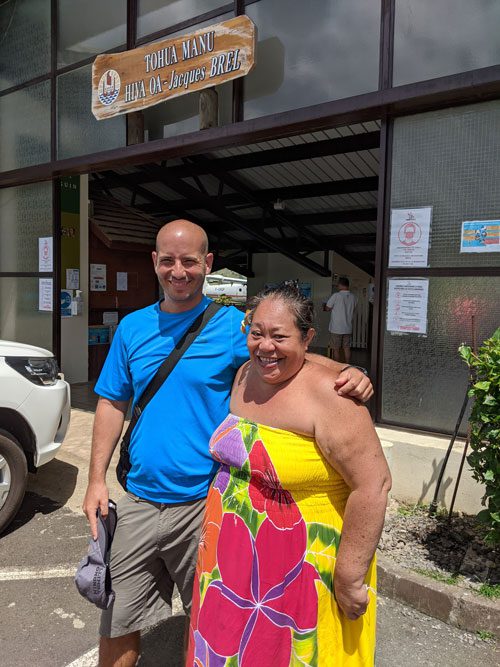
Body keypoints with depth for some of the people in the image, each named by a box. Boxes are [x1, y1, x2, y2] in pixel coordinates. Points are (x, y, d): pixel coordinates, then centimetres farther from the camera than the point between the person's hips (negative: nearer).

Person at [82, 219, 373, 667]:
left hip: (204, 503, -3)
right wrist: (97, 478, 2)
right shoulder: (132, 328, 3)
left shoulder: (233, 325, -9)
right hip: (140, 500, 3)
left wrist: (349, 375, -31)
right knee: (118, 621, 17)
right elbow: (112, 405, 8)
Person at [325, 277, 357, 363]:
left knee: (336, 349, 5)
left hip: (336, 328, -5)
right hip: (348, 328, 5)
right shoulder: (353, 297, 1)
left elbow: (327, 308, -6)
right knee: (347, 348, 11)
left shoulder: (336, 295, -15)